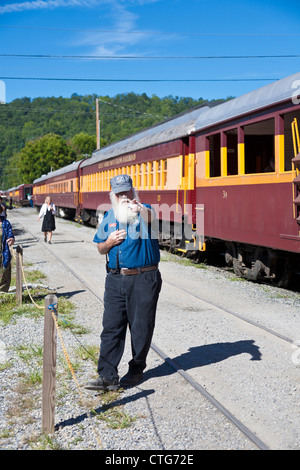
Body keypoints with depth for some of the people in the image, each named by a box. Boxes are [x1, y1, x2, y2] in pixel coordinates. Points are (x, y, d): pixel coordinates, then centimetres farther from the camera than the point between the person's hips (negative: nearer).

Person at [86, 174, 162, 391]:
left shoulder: (144, 211, -3)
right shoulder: (109, 216, 11)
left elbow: (151, 218, -30)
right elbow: (100, 249, 18)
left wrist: (141, 210, -52)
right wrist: (110, 242, -4)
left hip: (144, 280, -4)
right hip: (116, 278, 4)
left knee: (141, 327, 5)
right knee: (111, 326, -1)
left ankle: (136, 370, 22)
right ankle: (107, 375, 1)